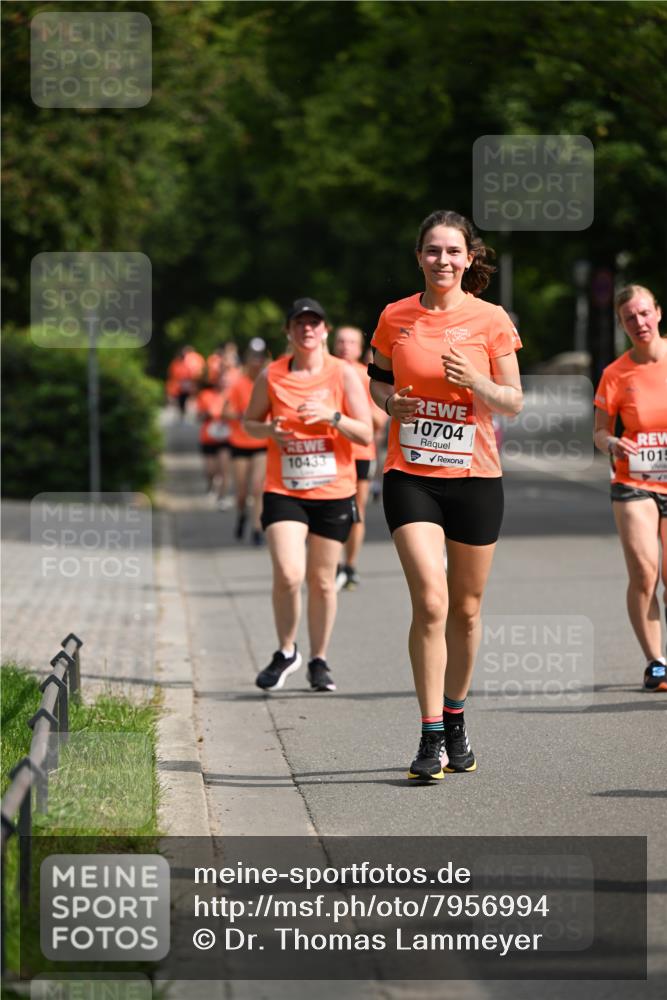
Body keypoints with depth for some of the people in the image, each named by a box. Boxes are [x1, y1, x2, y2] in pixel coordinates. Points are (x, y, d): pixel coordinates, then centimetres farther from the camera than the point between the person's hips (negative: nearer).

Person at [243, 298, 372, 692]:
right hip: (284, 492, 0)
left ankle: (319, 661, 22)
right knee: (288, 575, -15)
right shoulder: (271, 376, 1)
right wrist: (270, 430, -8)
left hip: (333, 492, 1)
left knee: (322, 579, 7)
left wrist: (331, 416, -19)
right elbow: (250, 422, 14)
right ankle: (286, 652, 6)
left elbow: (366, 434, -3)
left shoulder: (344, 374, -1)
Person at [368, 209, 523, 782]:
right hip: (410, 476, -1)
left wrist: (474, 381, -18)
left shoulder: (491, 320, 0)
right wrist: (390, 401, -4)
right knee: (430, 601, -15)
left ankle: (456, 719, 30)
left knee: (466, 608, 10)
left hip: (475, 477, 1)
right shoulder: (396, 317, 4)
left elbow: (513, 402, 1)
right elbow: (378, 378, 18)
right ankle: (431, 738, -11)